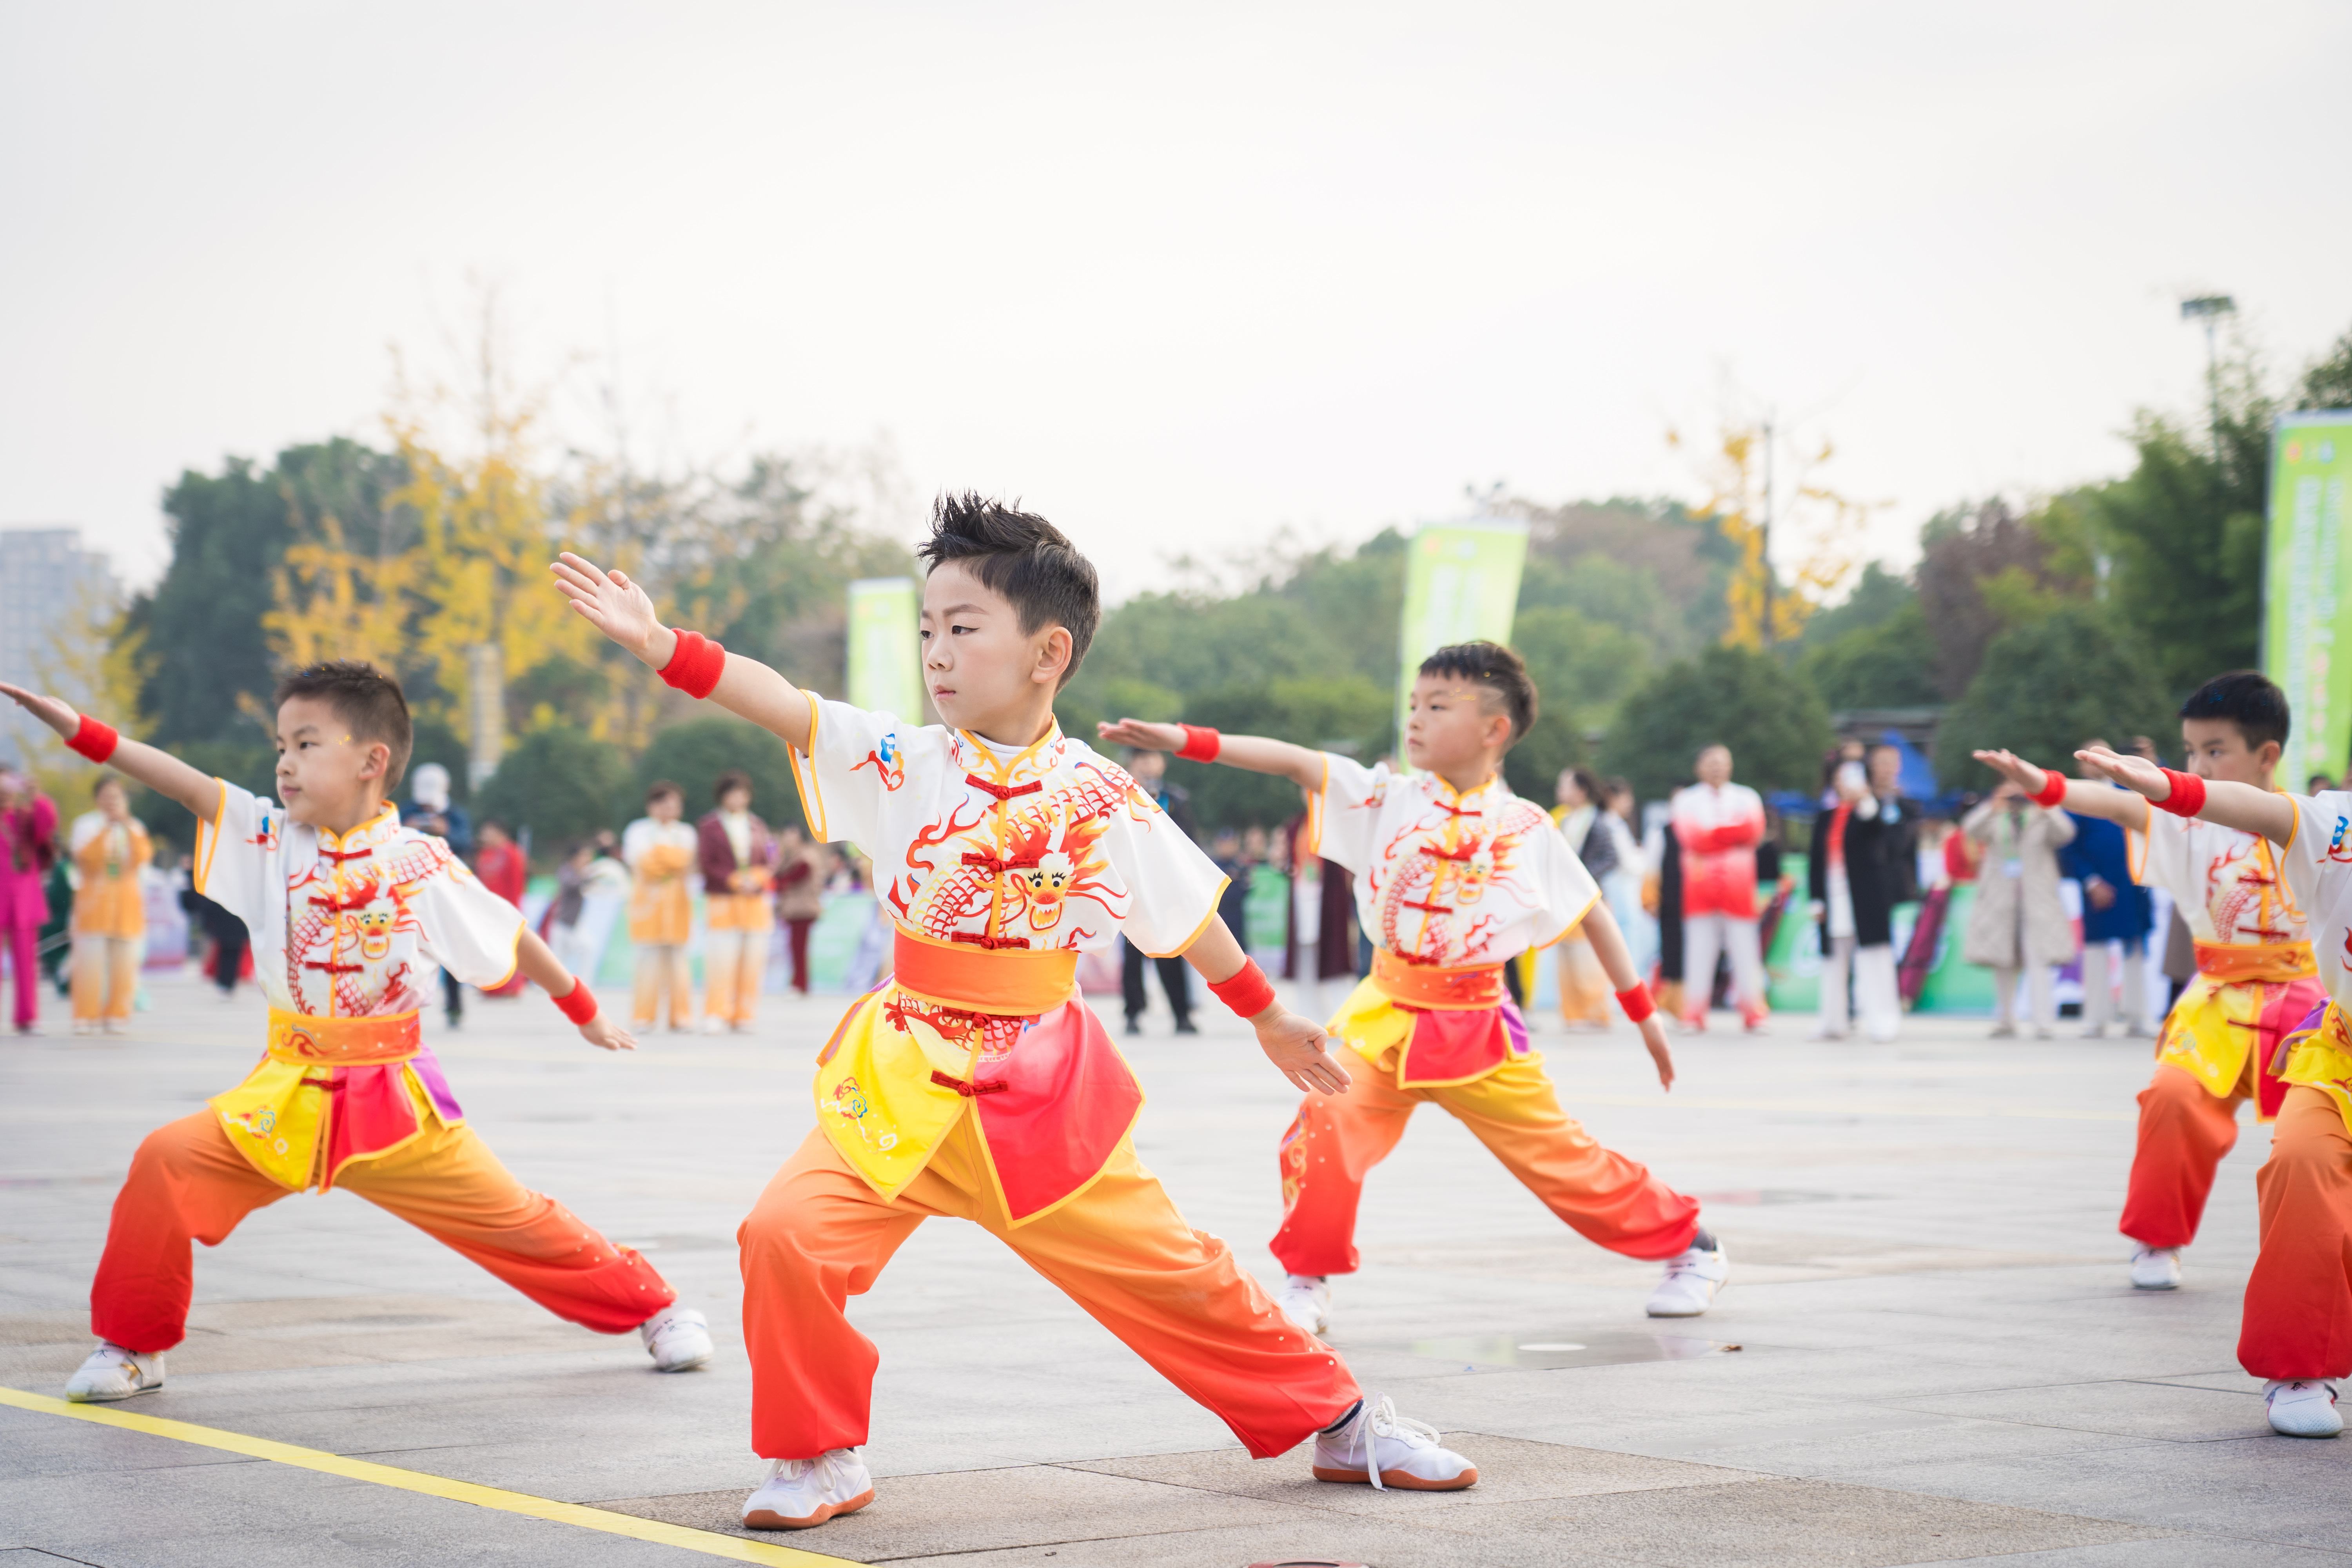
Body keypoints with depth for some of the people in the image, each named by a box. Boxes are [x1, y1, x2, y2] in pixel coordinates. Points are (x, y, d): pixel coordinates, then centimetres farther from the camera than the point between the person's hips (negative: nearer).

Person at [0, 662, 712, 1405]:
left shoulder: (420, 862, -9)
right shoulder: (271, 838, -4)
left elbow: (509, 937, 3)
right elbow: (191, 786, -17)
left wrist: (588, 1016, 14)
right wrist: (74, 727, -30)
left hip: (392, 1094, -2)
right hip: (288, 1094, 2)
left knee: (510, 1216, 3)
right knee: (167, 1162, -16)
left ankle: (653, 1308, 25)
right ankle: (131, 1347, 2)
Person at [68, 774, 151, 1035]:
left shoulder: (134, 828, 12)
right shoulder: (86, 824, 5)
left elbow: (143, 857, -5)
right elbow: (86, 855, -12)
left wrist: (129, 827, -11)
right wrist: (106, 828, -15)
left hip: (127, 903, 2)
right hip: (94, 902, -2)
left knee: (123, 962, -2)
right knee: (89, 962, -9)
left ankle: (115, 1016, 5)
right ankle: (86, 1018, -4)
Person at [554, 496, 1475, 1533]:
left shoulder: (1101, 797, -4)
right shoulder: (905, 763, -3)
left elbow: (1191, 913, 9)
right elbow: (787, 706, -16)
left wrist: (1269, 1020, 19)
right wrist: (663, 647, -30)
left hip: (1045, 1089, -1)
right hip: (906, 1084, 1)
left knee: (1164, 1270, 6)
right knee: (787, 1234, -18)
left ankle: (1340, 1420, 27)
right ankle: (817, 1459, 4)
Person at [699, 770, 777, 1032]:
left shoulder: (757, 826, 14)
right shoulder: (709, 826, 4)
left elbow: (771, 861, 10)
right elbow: (705, 863, -3)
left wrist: (756, 880, -9)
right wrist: (735, 882, -12)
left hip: (756, 901, 4)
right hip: (722, 901, -4)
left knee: (752, 961, 0)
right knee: (720, 959, -11)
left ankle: (743, 1017, 5)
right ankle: (715, 1017, -8)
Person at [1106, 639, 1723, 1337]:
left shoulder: (1526, 828, -5)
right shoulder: (1388, 798, -3)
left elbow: (1592, 913, 5)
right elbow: (1294, 762, -13)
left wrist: (1643, 1012, 7)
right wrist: (1184, 740, -23)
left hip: (1476, 1025, -1)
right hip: (1388, 1017, 1)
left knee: (1560, 1156, 6)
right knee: (1327, 1125, -20)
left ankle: (1691, 1248, 28)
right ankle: (1307, 1281, 0)